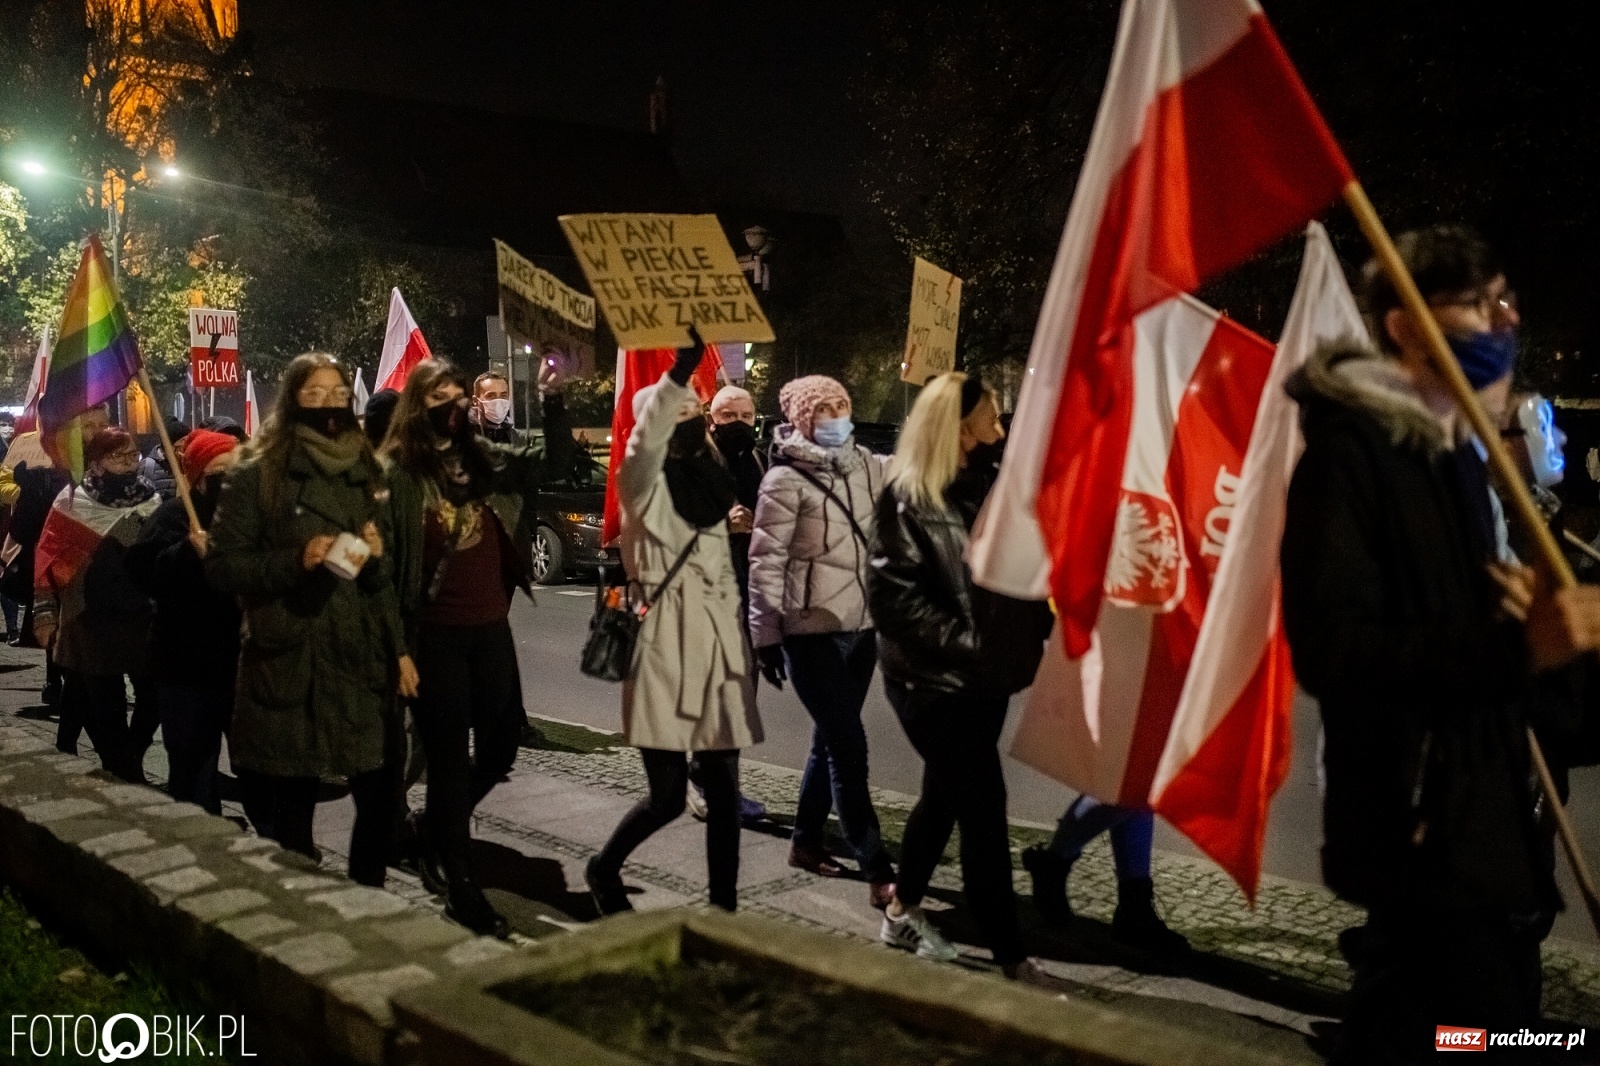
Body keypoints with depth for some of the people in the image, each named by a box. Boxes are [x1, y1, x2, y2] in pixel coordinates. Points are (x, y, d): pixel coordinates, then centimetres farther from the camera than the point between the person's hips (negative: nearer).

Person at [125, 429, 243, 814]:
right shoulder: (174, 516, -1)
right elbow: (145, 572, -17)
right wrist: (189, 553, -31)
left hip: (245, 660, 4)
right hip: (190, 664, -3)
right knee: (193, 768, 0)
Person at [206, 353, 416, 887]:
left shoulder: (368, 474, 14)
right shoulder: (256, 476, 0)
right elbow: (221, 565, -4)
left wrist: (399, 648, 3)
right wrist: (296, 560, -16)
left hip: (361, 659, 4)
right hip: (288, 662, -4)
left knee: (381, 799, 3)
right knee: (291, 813, 2)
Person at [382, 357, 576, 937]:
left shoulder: (486, 458, 8)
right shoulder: (398, 472, -5)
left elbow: (555, 462, 5)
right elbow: (387, 558, -6)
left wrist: (552, 402, -10)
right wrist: (398, 641, -10)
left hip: (491, 627, 5)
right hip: (436, 633, -5)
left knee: (501, 743, 11)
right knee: (449, 753, 1)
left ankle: (435, 827, 38)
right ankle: (458, 881, 14)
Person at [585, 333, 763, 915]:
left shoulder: (710, 478, 17)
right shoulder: (645, 479, -2)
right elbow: (646, 439, -26)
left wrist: (746, 643, 16)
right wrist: (680, 367, -41)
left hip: (719, 641, 6)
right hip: (665, 641, -6)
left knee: (724, 789, 5)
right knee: (668, 796, -3)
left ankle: (724, 907, 15)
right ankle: (604, 869, 24)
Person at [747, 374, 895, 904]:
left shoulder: (867, 466, 6)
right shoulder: (786, 479, -10)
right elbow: (766, 562, -9)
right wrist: (765, 637, -10)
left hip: (861, 625, 6)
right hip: (812, 631, -6)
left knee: (832, 739, 16)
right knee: (849, 747, -7)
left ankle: (806, 840, 32)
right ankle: (878, 871, -2)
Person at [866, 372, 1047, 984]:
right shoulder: (908, 499, -12)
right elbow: (892, 596, -17)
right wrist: (967, 644, -21)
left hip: (980, 674, 7)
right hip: (932, 680, -7)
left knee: (946, 795, 18)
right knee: (984, 808, -6)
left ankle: (903, 912, 37)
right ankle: (1012, 958, 4)